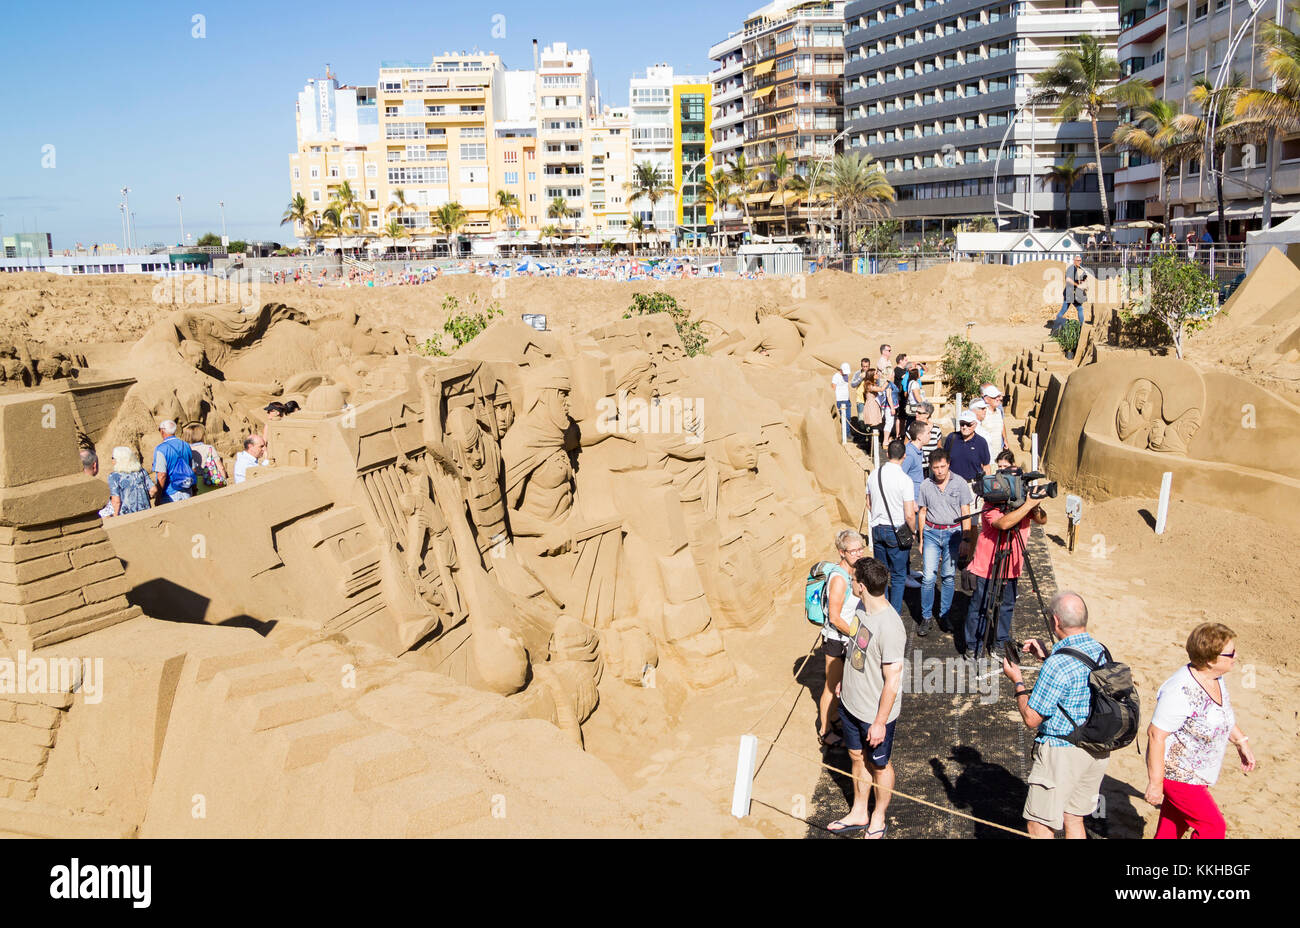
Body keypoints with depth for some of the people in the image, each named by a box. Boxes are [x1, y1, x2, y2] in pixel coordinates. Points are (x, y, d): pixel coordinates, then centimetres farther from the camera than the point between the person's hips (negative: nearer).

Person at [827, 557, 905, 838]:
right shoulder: (862, 608, -7)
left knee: (878, 765, 17)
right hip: (851, 703, 8)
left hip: (875, 713, -8)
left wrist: (880, 722, -20)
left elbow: (892, 681, -26)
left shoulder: (889, 627, -33)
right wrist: (845, 681, 22)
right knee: (856, 756, 23)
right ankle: (858, 813, 44)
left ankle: (878, 817, 40)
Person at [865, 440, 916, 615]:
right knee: (898, 575, 9)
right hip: (896, 531, -5)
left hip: (877, 528, 5)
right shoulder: (904, 479, -18)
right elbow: (909, 515, -18)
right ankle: (895, 612, 13)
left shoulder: (873, 475, -2)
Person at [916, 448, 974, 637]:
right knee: (928, 577, -6)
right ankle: (926, 617, 4)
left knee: (949, 577, 4)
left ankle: (944, 616, 17)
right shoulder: (926, 485, 4)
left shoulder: (960, 484, -1)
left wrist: (965, 539, -3)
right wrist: (921, 539, 11)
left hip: (953, 532, -1)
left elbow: (965, 513, 2)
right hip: (931, 532, 1)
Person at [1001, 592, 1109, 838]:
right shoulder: (1100, 651, 0)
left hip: (1062, 752, -8)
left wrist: (1017, 681, -5)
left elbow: (1031, 718, -18)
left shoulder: (1058, 665, -25)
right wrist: (1046, 657, 13)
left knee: (1039, 826, 4)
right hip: (1097, 750, 8)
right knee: (1074, 820, 21)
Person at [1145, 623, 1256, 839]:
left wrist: (1241, 742, 22)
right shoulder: (1181, 691, -31)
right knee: (1213, 827, 0)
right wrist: (1155, 783, -23)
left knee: (1172, 828, 18)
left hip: (1195, 772, 8)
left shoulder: (1215, 677, -3)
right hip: (1176, 773, -8)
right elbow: (1156, 734, -27)